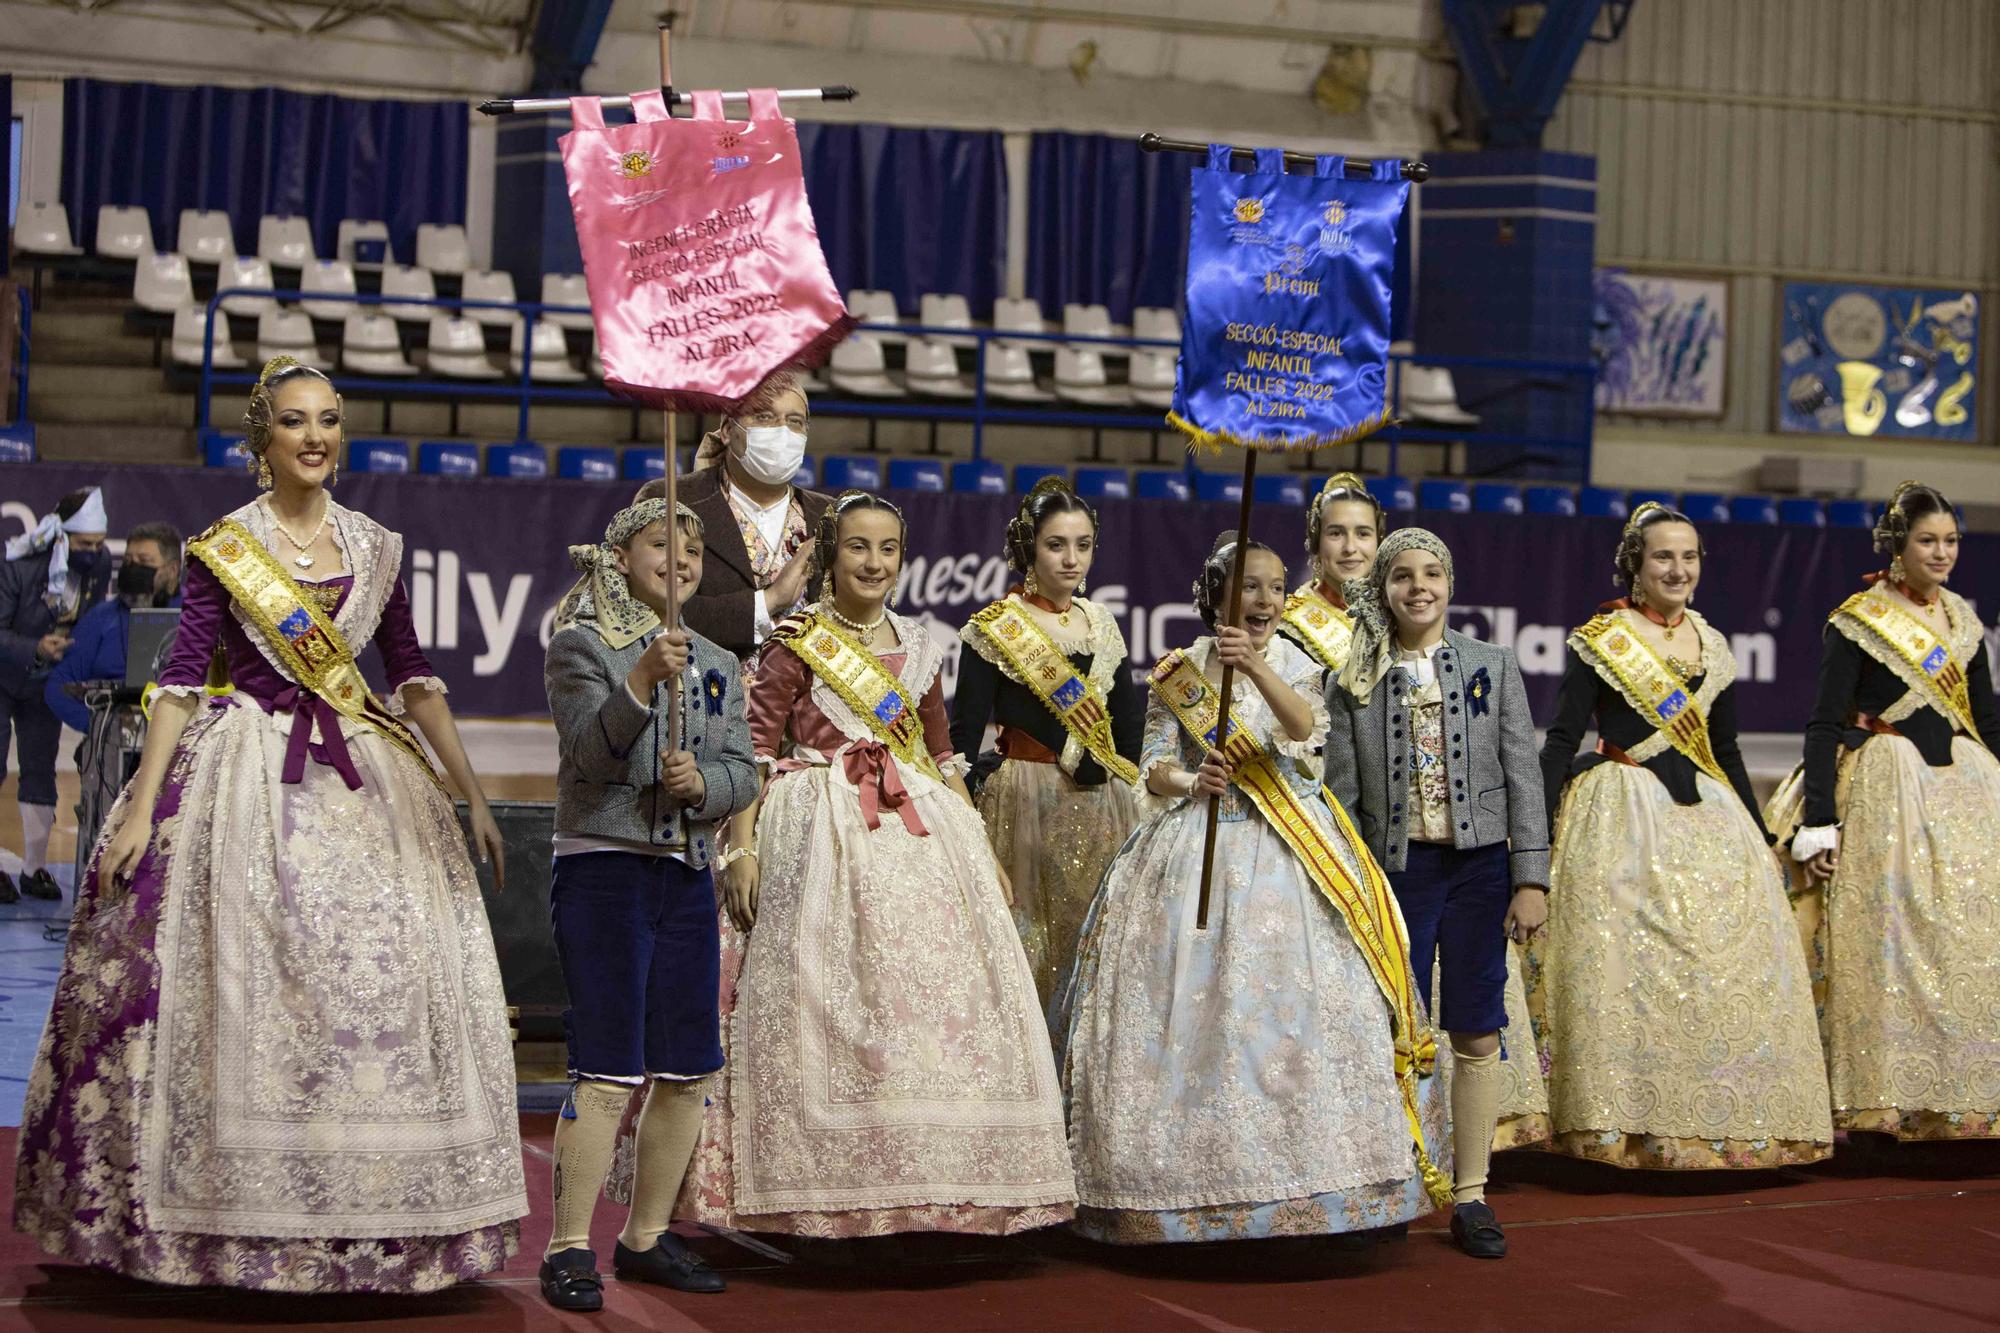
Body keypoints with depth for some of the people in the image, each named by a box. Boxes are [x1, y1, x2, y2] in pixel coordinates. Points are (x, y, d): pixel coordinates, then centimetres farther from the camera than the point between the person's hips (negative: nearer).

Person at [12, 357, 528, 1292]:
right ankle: (234, 1224, 2)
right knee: (238, 991, -7)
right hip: (249, 788, -3)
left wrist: (472, 794, 11)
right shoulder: (223, 548, 1)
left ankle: (370, 1226, 8)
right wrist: (142, 808, -11)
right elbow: (181, 675, -4)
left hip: (367, 783, 3)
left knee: (384, 988, -1)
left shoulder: (376, 548, 11)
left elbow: (414, 678, 14)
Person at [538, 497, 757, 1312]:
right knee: (608, 1072, -11)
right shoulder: (581, 645, -1)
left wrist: (704, 783, -11)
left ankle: (646, 1236, 20)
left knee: (687, 1073, 7)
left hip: (688, 878, 6)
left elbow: (744, 776, 10)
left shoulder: (715, 666, 16)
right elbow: (593, 753, -14)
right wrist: (644, 680, -27)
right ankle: (569, 1250, -5)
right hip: (603, 871, -6)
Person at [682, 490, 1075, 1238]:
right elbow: (754, 749, -6)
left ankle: (925, 1186, 11)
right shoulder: (798, 643, 0)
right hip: (824, 836, -5)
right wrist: (740, 847, -15)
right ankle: (829, 1184, 0)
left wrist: (982, 852, 17)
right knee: (827, 999, -8)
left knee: (937, 991, 2)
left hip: (919, 833, 5)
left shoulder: (916, 649, 15)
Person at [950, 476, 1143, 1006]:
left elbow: (1129, 720, 19)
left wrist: (1113, 772, 5)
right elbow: (965, 733, -6)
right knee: (1027, 947, -5)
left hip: (1101, 805, 5)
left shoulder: (1101, 624, 12)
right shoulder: (994, 628, -4)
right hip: (1025, 803, -5)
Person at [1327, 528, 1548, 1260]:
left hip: (1479, 867, 0)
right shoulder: (1354, 684, 4)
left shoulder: (1494, 666, 5)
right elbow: (1340, 796, 4)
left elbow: (1524, 778, 2)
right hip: (1397, 869, 0)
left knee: (1477, 1037, 2)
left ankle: (1470, 1197, 10)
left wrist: (1530, 879, -3)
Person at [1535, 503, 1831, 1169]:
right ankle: (1635, 1124, -4)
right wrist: (1538, 832, -11)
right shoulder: (1600, 640, -2)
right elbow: (1561, 739, -4)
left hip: (1707, 814, 6)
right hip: (1624, 820, -6)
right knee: (1628, 968, -10)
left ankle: (1726, 1123, 11)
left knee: (1733, 967, 3)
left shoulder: (1711, 645, 13)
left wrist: (1760, 838, 20)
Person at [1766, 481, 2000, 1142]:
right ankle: (1889, 1095, -3)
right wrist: (1818, 824, -13)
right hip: (1886, 792, -5)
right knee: (1888, 939, -8)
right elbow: (1824, 726, -6)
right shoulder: (1857, 621, -4)